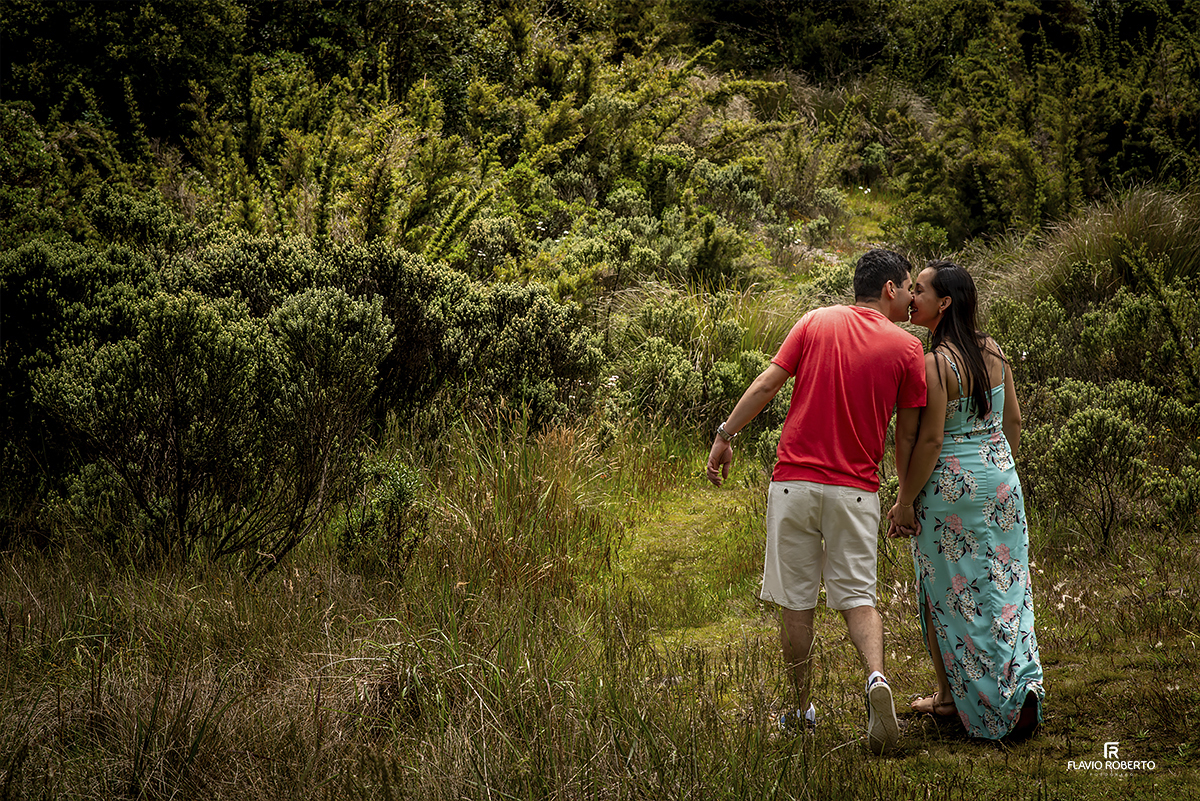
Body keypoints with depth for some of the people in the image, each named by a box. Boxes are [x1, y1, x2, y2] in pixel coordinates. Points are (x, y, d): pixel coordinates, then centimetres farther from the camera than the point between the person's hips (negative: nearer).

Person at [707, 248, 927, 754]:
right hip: (856, 490, -1)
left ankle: (801, 710, 15)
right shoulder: (906, 347, 1)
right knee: (857, 597, 7)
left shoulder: (817, 322, 4)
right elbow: (909, 433, 3)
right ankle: (876, 678, -19)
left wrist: (725, 434, 5)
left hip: (795, 481, 1)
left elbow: (767, 383, -2)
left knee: (795, 600, 8)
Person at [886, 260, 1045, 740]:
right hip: (1001, 481, 7)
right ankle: (1022, 686, 11)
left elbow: (929, 441, -19)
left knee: (947, 593, 7)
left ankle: (951, 695, 16)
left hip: (949, 486, -7)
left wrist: (905, 501, -12)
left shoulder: (934, 364, -19)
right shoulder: (992, 351, 3)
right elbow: (1013, 421, 10)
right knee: (1003, 586, 13)